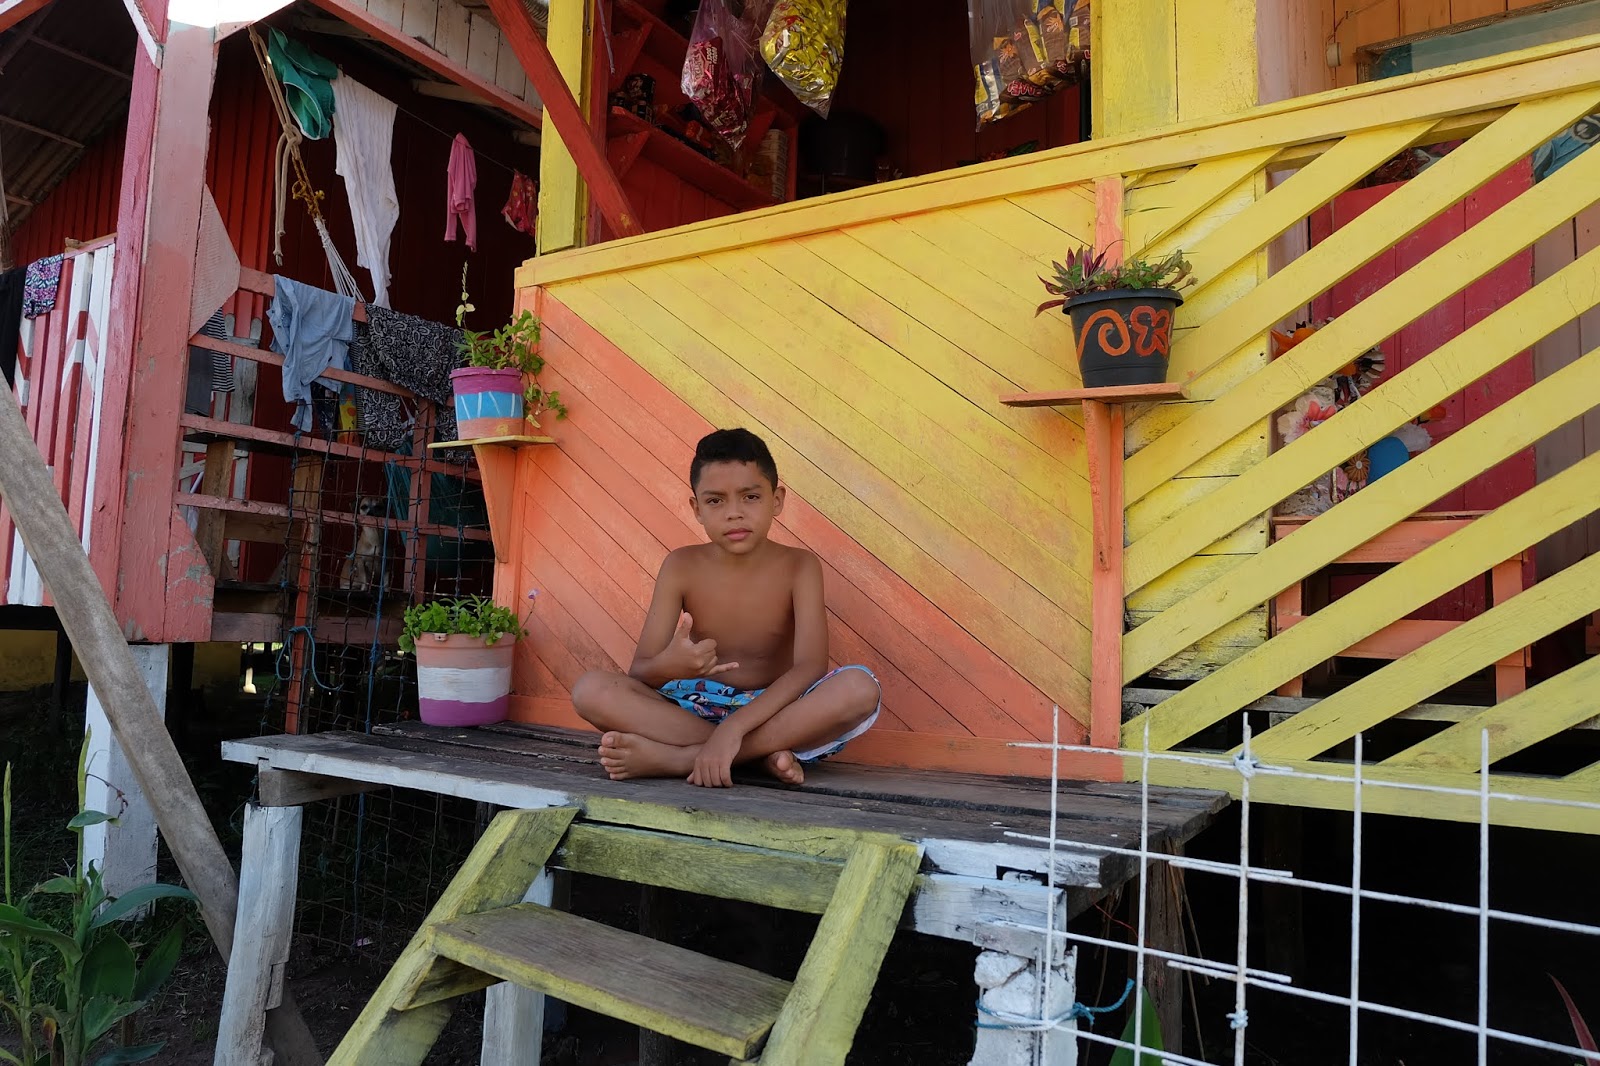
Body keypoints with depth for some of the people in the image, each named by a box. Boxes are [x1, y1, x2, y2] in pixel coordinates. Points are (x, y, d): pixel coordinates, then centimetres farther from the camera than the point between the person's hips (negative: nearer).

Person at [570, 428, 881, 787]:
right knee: (591, 689, -22)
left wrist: (734, 727, -35)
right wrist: (667, 667, -33)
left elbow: (811, 667, -20)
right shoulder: (681, 567, -2)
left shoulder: (798, 567, -7)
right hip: (695, 710, 1)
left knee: (859, 687, -30)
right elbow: (638, 672, -7)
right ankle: (761, 753, -26)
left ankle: (679, 757, -30)